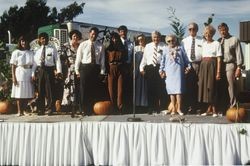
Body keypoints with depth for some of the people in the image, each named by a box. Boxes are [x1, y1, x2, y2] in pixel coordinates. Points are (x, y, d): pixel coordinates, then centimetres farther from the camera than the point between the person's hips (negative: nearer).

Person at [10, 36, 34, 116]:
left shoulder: (30, 53, 12)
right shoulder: (16, 52, 4)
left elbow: (32, 65, 11)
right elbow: (13, 66, 1)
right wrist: (13, 77, -8)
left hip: (28, 75, 3)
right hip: (19, 74, -3)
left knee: (27, 94, 3)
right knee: (19, 94, -3)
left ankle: (23, 110, 11)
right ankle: (19, 111, 1)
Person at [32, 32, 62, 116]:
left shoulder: (52, 49, 4)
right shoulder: (38, 51, 14)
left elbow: (57, 60, -2)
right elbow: (35, 62, 13)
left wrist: (58, 70, -12)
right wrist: (33, 73, 7)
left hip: (49, 70, -3)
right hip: (40, 70, 3)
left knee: (50, 90, -2)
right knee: (41, 90, 6)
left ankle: (50, 109, 6)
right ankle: (41, 109, 14)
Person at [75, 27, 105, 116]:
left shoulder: (100, 46, 6)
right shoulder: (83, 45, 4)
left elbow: (102, 60, 5)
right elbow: (78, 58, 4)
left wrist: (102, 72, -2)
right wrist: (77, 70, -1)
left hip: (96, 68, 1)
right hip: (85, 68, -1)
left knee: (95, 90, 5)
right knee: (84, 89, 1)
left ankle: (93, 109, 13)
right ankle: (85, 110, 9)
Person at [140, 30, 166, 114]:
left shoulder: (163, 46, 6)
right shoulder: (148, 46, 18)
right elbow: (144, 58, 16)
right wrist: (141, 68, 6)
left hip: (160, 68, -3)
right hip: (149, 68, 3)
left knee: (160, 88, -5)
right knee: (150, 89, 2)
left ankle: (159, 108, 3)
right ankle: (151, 108, 10)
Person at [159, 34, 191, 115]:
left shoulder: (180, 48, 11)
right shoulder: (165, 50, 13)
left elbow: (185, 59, 11)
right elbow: (163, 61, 15)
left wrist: (188, 66, 1)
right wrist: (161, 70, 9)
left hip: (179, 71, -1)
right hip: (169, 73, 1)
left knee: (179, 90, -8)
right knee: (171, 90, 2)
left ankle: (179, 108, -3)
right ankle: (173, 108, 9)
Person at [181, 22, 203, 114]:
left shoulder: (202, 40, 7)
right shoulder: (184, 41, 13)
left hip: (199, 64, -1)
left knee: (198, 87, 0)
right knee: (188, 86, -2)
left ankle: (198, 107, 7)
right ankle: (189, 107, 3)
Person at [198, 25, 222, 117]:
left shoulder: (216, 44, -2)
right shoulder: (204, 44, 14)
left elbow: (219, 59, -7)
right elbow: (202, 57, 14)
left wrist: (218, 72, -13)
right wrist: (200, 70, 7)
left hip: (212, 65, -5)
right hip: (204, 65, 5)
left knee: (212, 86, -6)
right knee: (204, 86, 3)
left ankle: (214, 109, 3)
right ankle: (209, 109, 12)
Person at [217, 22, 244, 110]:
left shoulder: (234, 40, 3)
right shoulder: (219, 41, 16)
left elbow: (239, 54, -3)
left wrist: (239, 67, -11)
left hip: (230, 65, -4)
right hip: (220, 66, 5)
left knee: (231, 86, -6)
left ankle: (232, 107, -1)